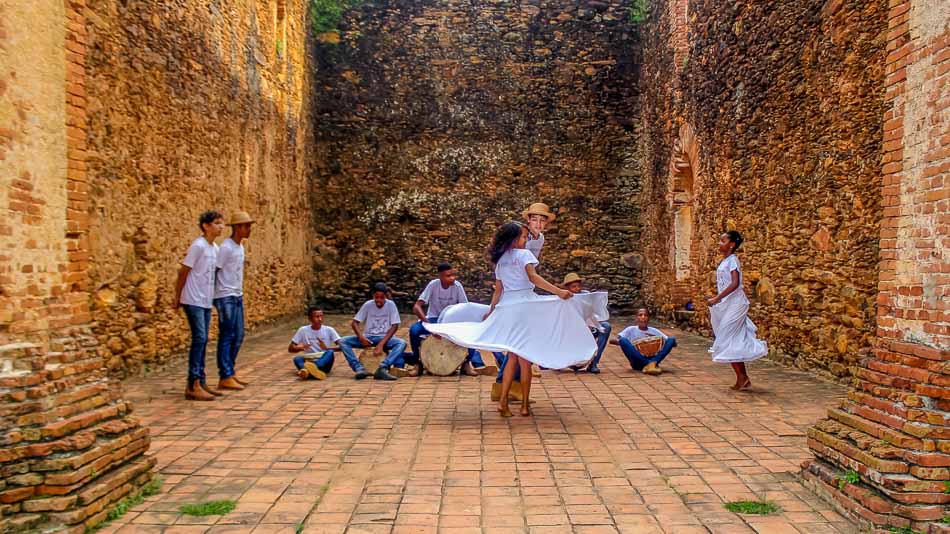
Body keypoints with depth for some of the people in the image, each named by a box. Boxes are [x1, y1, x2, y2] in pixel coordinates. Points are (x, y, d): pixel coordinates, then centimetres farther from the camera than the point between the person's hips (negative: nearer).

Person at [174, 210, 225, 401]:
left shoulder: (215, 248, 10)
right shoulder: (198, 246, -14)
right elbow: (183, 272, -9)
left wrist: (210, 297, 13)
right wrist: (177, 298, -4)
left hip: (206, 301, 8)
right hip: (193, 300, -8)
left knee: (203, 341, 10)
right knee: (199, 339, -11)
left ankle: (200, 383, 15)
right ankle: (193, 386, -8)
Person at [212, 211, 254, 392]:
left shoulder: (240, 247, 13)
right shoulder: (225, 247, -14)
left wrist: (240, 293, 14)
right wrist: (214, 297, -11)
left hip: (237, 297, 9)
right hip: (226, 297, -9)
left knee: (238, 336, 12)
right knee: (227, 337, -4)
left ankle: (230, 372, 21)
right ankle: (225, 377, 1)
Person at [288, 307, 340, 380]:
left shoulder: (329, 330, 4)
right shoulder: (303, 330, 5)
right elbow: (290, 348, 7)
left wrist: (327, 348, -19)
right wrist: (299, 348, -15)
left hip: (324, 363, -1)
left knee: (330, 352, -32)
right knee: (297, 359, -29)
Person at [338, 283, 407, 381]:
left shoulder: (390, 305, -7)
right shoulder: (368, 304, -3)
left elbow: (395, 326, -10)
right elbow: (354, 322, -1)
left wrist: (382, 343, -21)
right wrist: (361, 337, -21)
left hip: (384, 338, -2)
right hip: (367, 338, 2)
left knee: (402, 343, -32)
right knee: (343, 341, -20)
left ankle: (383, 368, -44)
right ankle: (359, 368, -32)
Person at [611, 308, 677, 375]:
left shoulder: (654, 331, 13)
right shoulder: (631, 330, 7)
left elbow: (673, 343, 6)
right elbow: (612, 340, -5)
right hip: (637, 362, -2)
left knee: (672, 339, -12)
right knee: (623, 340, -26)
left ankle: (652, 362, -31)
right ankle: (651, 364, -29)